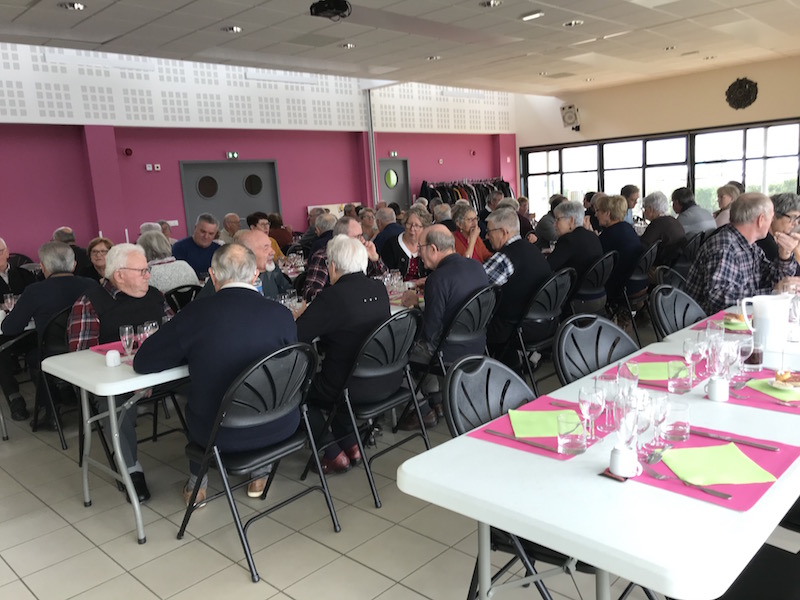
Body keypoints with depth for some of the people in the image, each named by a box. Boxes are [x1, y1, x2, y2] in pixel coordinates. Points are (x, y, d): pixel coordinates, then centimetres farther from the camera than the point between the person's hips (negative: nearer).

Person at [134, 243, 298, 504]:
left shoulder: (196, 312, -15)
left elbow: (141, 362, -5)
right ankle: (259, 474, 38)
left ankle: (196, 484, 40)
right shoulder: (281, 314, -11)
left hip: (217, 433, 0)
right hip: (277, 428, 1)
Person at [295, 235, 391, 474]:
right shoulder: (379, 289, 3)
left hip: (356, 390, -7)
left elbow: (295, 336, -16)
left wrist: (302, 315, 6)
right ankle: (351, 445, 30)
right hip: (389, 382, 8)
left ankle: (334, 455, 16)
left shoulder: (331, 296, -19)